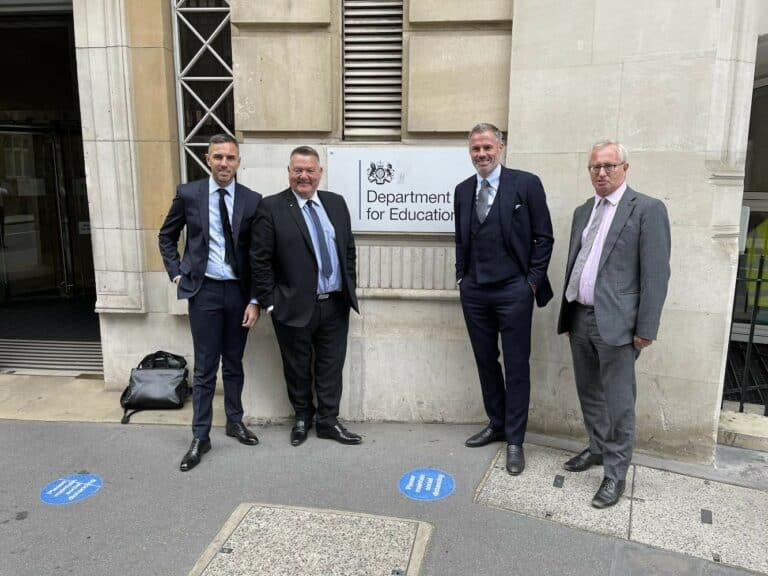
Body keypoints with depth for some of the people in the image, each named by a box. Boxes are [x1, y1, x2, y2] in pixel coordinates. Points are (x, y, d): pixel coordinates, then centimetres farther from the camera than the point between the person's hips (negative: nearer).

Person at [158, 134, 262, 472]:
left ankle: (235, 421, 32)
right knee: (205, 368, 4)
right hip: (204, 291, -1)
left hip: (238, 292, 1)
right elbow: (166, 237, 11)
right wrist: (177, 274, 0)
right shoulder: (188, 194, -2)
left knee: (234, 364, 15)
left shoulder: (252, 200, -2)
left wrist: (255, 300, -3)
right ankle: (200, 437, 16)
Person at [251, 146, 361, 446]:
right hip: (295, 307, -3)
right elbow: (260, 260, -8)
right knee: (298, 368, 13)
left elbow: (349, 249, 13)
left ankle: (328, 421, 28)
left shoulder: (336, 202, 7)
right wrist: (270, 302, -9)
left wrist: (350, 288, 8)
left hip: (336, 304, 4)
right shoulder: (271, 207, -7)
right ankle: (303, 417, 35)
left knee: (331, 366, 12)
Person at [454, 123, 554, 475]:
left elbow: (543, 237, -3)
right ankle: (496, 424, 31)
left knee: (516, 367, 3)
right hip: (474, 291, 5)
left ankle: (515, 440, 16)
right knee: (485, 362, 14)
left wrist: (533, 281, -6)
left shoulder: (526, 184, -4)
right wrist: (462, 277, 9)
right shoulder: (463, 190, 10)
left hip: (513, 291, -4)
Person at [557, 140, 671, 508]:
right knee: (589, 393, 18)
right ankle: (598, 448, 36)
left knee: (618, 402, 2)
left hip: (614, 322, -6)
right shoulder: (583, 212, 14)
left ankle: (615, 473, 16)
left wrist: (646, 329, -13)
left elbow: (656, 273, -10)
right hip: (579, 318, 7)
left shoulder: (647, 209, -6)